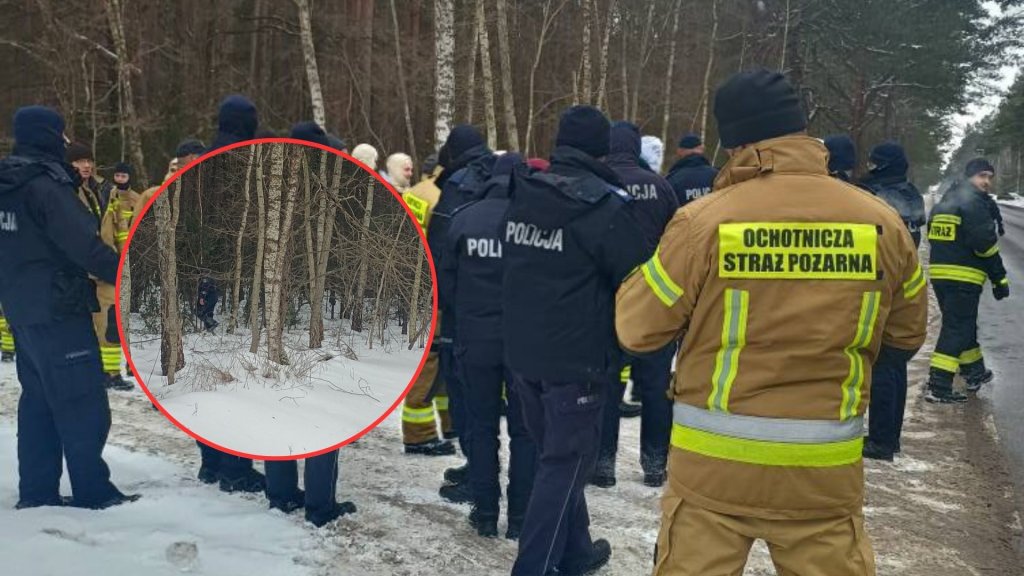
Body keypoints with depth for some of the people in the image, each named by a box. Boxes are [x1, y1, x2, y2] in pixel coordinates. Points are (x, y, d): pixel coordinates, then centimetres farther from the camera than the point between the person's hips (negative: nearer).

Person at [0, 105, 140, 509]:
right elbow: (83, 244, -24)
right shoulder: (45, 183, -17)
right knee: (83, 402, -4)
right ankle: (93, 492, -1)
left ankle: (37, 491, 18)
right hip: (56, 308, -9)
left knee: (38, 399, 14)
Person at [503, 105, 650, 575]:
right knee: (565, 462, 1)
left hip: (522, 352, 7)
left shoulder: (523, 195, 5)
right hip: (577, 358, -7)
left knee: (555, 454, 19)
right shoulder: (603, 205, -14)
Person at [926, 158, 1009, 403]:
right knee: (956, 330, -6)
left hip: (938, 272, 9)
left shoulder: (944, 202, 16)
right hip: (964, 276, -9)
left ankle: (975, 373, 37)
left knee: (963, 325, 22)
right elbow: (986, 244, -16)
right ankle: (939, 387, -9)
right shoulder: (974, 203, -12)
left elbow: (932, 237, 20)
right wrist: (1000, 279, -10)